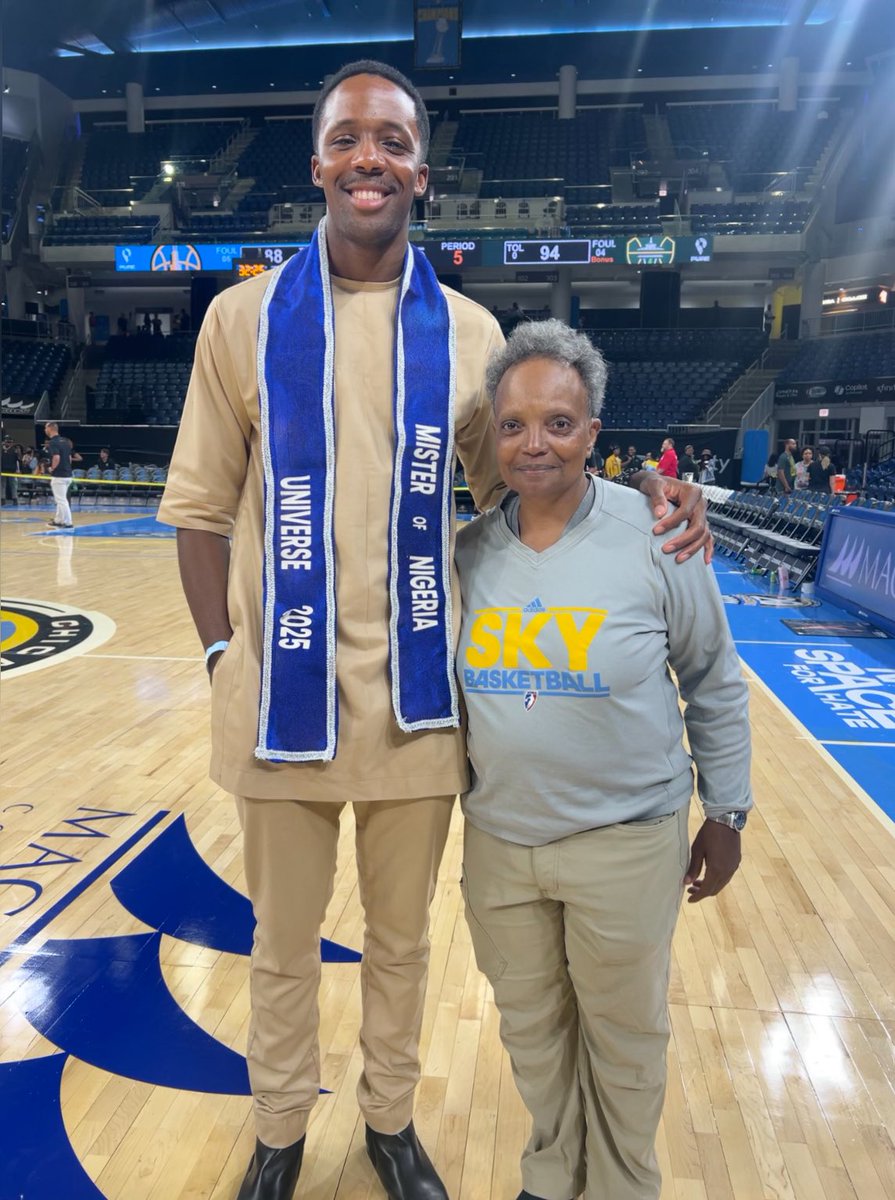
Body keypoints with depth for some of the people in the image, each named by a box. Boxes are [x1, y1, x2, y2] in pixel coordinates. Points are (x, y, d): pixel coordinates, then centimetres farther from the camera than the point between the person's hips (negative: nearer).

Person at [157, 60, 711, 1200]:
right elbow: (200, 503, 2)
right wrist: (222, 654, -8)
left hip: (416, 701, 1)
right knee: (283, 945, 18)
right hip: (281, 697, 0)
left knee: (401, 939, 19)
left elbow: (511, 486, 10)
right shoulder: (245, 316, 0)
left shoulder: (469, 331, 3)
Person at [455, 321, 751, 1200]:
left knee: (622, 1037, 17)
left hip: (626, 842, -3)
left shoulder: (655, 535, -12)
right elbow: (438, 681, 8)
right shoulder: (470, 547, -4)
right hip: (498, 839, 3)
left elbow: (715, 685, -2)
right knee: (531, 1028, 21)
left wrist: (724, 813, 1)